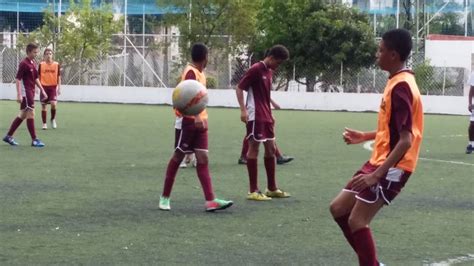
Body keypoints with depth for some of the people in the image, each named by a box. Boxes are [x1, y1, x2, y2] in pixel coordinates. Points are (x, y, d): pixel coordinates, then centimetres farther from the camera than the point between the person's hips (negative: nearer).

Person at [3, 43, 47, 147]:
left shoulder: (33, 64, 12)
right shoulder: (24, 63, -13)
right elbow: (18, 79, -16)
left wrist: (42, 90, 17)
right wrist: (19, 95, -21)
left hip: (31, 92, 9)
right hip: (25, 92, -9)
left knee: (22, 115, 11)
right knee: (31, 114, -9)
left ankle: (8, 136, 19)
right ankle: (34, 140, -7)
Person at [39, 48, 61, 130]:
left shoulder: (56, 64, 2)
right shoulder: (41, 65, 1)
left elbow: (58, 77, 7)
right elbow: (38, 77, 8)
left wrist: (59, 88, 3)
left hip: (53, 87, -1)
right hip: (44, 86, 1)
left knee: (53, 103, -17)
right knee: (43, 105, 2)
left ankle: (53, 119, 8)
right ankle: (44, 124, 12)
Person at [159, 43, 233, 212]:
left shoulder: (199, 73, 14)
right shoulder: (191, 72, -15)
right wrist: (197, 117, -44)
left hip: (199, 121, 8)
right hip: (187, 120, -8)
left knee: (203, 159, -2)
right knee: (178, 157, 2)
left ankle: (210, 201, -11)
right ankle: (165, 197, 15)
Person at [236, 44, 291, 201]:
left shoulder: (269, 71, 13)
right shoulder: (256, 69, -13)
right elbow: (239, 88, -14)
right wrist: (243, 110, -22)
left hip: (266, 116, 9)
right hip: (255, 116, -9)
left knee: (271, 149, 11)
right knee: (254, 149, -5)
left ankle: (272, 188, 20)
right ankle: (253, 191, -1)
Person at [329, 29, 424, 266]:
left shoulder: (400, 87, -20)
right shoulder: (396, 83, 11)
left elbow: (405, 140, -25)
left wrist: (377, 174, -29)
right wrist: (364, 136, 21)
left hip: (392, 167, -10)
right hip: (380, 162, 10)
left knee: (357, 221, -10)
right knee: (338, 208, 13)